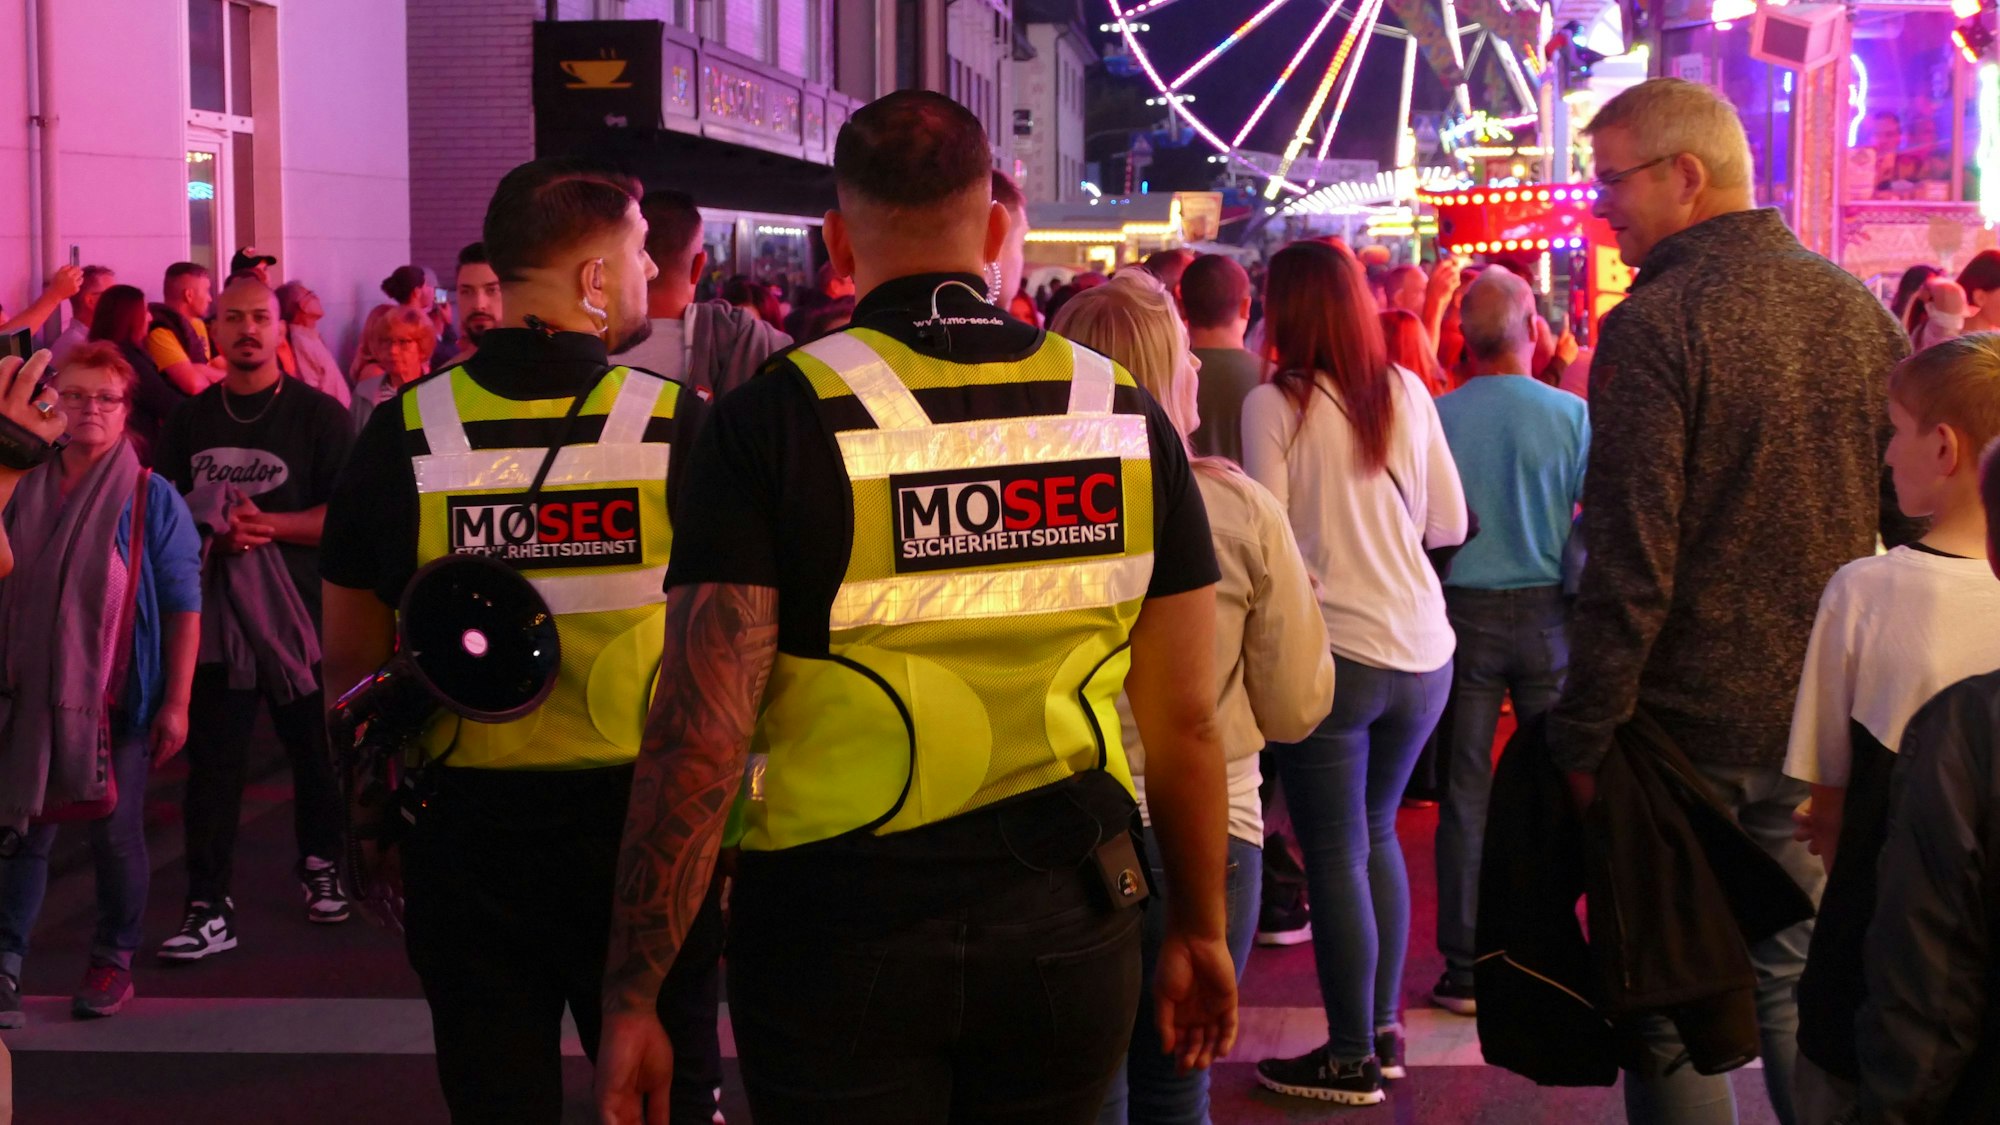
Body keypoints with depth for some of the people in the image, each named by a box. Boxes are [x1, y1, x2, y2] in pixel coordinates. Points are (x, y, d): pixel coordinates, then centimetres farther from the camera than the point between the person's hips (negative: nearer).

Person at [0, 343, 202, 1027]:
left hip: (120, 699, -2)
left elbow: (184, 606, -5)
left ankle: (113, 964, 20)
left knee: (115, 834, 6)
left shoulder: (152, 499, -3)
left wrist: (176, 702, -8)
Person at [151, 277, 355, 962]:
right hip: (214, 606, 2)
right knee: (212, 758, -3)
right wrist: (215, 533, -10)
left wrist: (270, 527, -19)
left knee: (313, 747, 9)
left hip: (302, 607, -2)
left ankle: (321, 865, 32)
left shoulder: (318, 415, 0)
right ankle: (209, 906, -2)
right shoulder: (189, 420, 10)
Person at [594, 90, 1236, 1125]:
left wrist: (631, 996, -9)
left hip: (838, 930, -3)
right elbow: (1186, 723, 4)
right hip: (1065, 923, 3)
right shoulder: (1123, 412, 0)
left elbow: (699, 737, -15)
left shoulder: (774, 420, -10)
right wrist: (1201, 929, 18)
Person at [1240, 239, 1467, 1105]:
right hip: (1422, 649, 5)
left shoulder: (1276, 402, -7)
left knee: (1336, 854, 3)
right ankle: (1384, 1029, 24)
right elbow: (1450, 525, 11)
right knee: (1376, 836, 19)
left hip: (1331, 648, -5)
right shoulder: (1406, 392, 6)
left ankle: (1352, 1057, 7)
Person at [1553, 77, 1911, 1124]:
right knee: (1798, 987, 16)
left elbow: (1631, 560, -18)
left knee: (1670, 1013, 5)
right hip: (1825, 725, 6)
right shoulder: (1857, 308, 6)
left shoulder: (1654, 325, -14)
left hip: (1692, 722, -6)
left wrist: (1581, 735, -12)